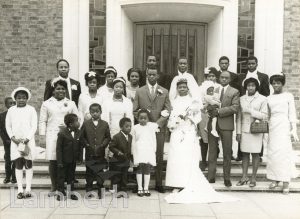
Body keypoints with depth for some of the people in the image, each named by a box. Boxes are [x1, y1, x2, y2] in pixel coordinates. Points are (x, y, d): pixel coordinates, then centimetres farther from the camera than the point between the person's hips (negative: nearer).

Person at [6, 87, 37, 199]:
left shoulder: (31, 109, 1)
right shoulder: (11, 110, 8)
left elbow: (34, 126, -2)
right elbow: (8, 126, 9)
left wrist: (27, 139, -12)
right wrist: (13, 137, -5)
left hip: (28, 141, -2)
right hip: (16, 141, 2)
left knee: (28, 164, 1)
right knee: (18, 164, 0)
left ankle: (28, 189, 4)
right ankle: (20, 190, 2)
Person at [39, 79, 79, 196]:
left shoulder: (71, 103, 13)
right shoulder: (47, 103, 12)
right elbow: (42, 121, 10)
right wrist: (42, 135, 2)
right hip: (52, 135, 0)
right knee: (53, 161, -2)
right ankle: (54, 187, 9)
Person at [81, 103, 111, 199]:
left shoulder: (105, 124, 4)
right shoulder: (86, 124, 4)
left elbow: (108, 137, 6)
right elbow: (82, 137, 6)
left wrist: (102, 145, -7)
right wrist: (86, 145, -7)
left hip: (100, 153, 0)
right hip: (89, 153, 0)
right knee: (89, 172, 7)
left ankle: (100, 191, 15)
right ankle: (89, 191, 17)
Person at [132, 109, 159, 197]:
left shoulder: (152, 126, 7)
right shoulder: (135, 128, 5)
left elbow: (154, 140, 15)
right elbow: (133, 142, 8)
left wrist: (154, 150, 10)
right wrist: (134, 154, 5)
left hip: (149, 151, 1)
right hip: (139, 151, -1)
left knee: (147, 169, 1)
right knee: (139, 169, -1)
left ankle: (146, 188, 6)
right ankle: (140, 188, 4)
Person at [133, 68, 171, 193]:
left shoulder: (164, 92, 10)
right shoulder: (139, 91, 9)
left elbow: (168, 111, 5)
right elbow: (135, 111, 7)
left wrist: (157, 124, -7)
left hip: (159, 128, 1)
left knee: (159, 157, 2)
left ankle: (159, 184, 11)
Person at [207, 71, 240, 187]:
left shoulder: (234, 92, 5)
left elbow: (235, 108, -7)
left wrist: (219, 111, -14)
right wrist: (211, 108, -15)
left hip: (226, 125, -2)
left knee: (227, 152, 2)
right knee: (212, 151, 5)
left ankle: (227, 178, 11)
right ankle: (211, 177, 12)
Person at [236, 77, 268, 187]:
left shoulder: (262, 99, 0)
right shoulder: (241, 99, 8)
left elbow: (265, 116, -4)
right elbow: (238, 116, 9)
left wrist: (251, 111, -13)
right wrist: (238, 132, 5)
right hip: (244, 130, 2)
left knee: (255, 154, 2)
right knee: (245, 153, 6)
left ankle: (253, 178, 11)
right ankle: (244, 177, 14)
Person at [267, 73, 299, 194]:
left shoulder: (288, 96, 4)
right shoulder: (269, 98, 13)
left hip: (284, 126, -4)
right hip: (272, 126, 4)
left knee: (284, 151, -9)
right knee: (272, 152, 2)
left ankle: (286, 182, -6)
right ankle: (274, 180, 10)